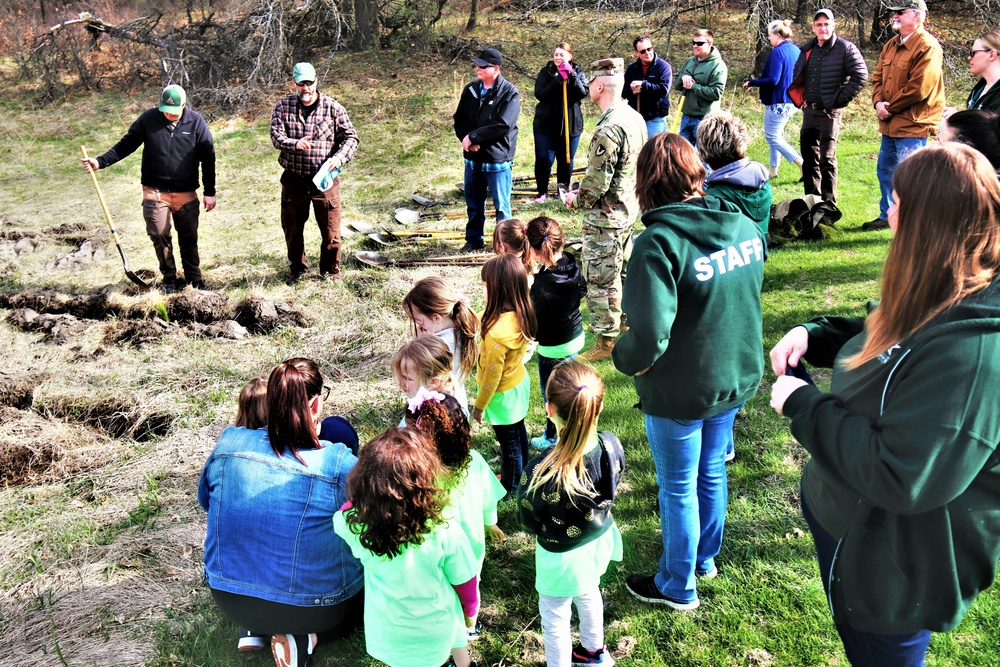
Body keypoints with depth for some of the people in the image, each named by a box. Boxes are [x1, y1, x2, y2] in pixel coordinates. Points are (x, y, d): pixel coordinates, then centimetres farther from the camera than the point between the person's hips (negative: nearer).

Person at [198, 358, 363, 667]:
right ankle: (303, 637, 1)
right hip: (311, 604, -5)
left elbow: (206, 499, 11)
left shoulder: (229, 442, -9)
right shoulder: (338, 464, -21)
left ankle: (252, 629, 14)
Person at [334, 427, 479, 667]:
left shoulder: (354, 525, -29)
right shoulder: (446, 533, -33)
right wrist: (470, 611, 6)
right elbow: (464, 583, -14)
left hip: (389, 634, 1)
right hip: (437, 629, -1)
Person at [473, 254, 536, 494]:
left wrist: (479, 405, -13)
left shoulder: (497, 332, -37)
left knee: (509, 442, 14)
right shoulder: (522, 314, -13)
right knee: (519, 432, 28)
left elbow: (492, 375, -24)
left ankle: (511, 487, 37)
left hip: (504, 394, -8)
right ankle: (521, 477, 51)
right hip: (519, 382, 8)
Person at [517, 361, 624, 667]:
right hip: (600, 540, 6)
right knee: (588, 593, 34)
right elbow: (610, 490, -3)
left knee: (554, 618, 20)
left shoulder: (541, 471, -38)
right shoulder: (612, 446, -24)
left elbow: (529, 522, -19)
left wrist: (524, 490, -1)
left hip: (562, 556, -6)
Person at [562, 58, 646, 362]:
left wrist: (575, 199, -7)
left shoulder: (608, 129, -26)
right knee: (623, 266, 25)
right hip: (629, 208, 10)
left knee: (600, 278, 0)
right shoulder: (635, 118, 3)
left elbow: (597, 182, -25)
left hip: (605, 216, -10)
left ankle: (606, 341, 9)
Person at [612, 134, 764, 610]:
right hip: (736, 378, 7)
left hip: (678, 392, -6)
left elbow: (649, 336, -31)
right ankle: (705, 558, 47)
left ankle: (678, 587, 32)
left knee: (678, 489, 12)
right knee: (711, 473, 25)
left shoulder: (659, 242, -27)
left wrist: (623, 357, -11)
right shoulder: (744, 227, -4)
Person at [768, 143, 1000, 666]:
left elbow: (900, 476, -36)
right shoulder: (935, 306, -5)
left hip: (894, 565, -8)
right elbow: (880, 343, 15)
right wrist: (813, 335, -4)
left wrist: (803, 407, -25)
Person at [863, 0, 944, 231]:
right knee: (885, 171, 18)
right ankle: (887, 216, 33)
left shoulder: (927, 47, -14)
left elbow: (919, 88, -20)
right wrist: (878, 103, -4)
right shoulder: (891, 45, 14)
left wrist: (890, 108, -12)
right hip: (890, 124, 9)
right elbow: (878, 77, 14)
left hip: (913, 125, -9)